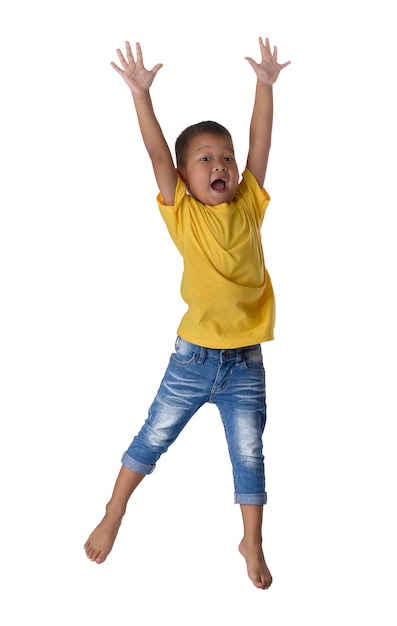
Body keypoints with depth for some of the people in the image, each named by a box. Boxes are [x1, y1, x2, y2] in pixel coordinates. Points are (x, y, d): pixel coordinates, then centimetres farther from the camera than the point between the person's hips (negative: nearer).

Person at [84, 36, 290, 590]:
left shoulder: (249, 206, 0)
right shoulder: (182, 213, -5)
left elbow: (260, 142, -1)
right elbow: (158, 153, -14)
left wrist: (265, 84, -4)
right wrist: (141, 93, -20)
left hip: (246, 362, 2)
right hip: (193, 357, -1)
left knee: (249, 455, 10)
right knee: (153, 438, 13)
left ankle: (252, 544, 28)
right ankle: (113, 515, 35)